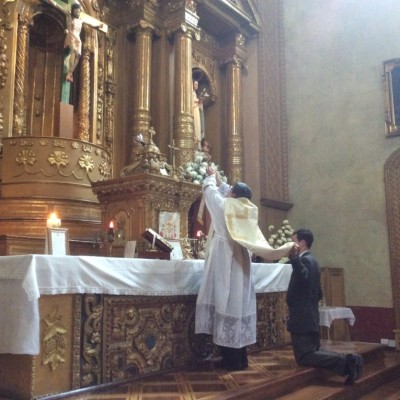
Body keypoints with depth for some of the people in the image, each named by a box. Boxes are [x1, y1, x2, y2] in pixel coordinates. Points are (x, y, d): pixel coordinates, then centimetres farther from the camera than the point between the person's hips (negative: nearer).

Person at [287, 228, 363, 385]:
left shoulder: (305, 260, -14)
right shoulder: (312, 260, 16)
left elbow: (303, 278, -38)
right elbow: (318, 292, 22)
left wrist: (294, 258, -52)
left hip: (302, 317, -10)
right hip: (309, 316, 10)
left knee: (304, 357, -10)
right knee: (313, 352, 16)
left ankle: (344, 361, -16)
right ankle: (348, 360, 4)